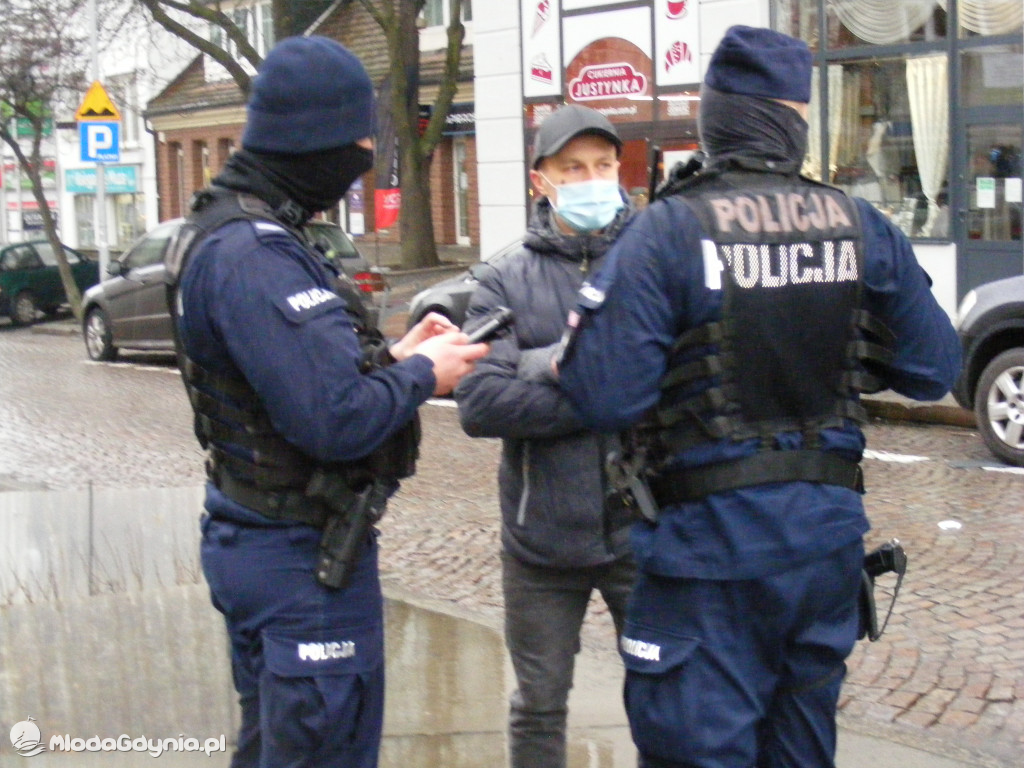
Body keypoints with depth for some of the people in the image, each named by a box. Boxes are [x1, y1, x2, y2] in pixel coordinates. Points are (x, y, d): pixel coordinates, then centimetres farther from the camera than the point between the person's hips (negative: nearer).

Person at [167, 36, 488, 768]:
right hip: (305, 558, -10)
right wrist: (423, 375, -12)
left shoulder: (226, 233, 9)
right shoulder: (255, 258, -24)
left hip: (252, 539, 10)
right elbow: (336, 419, -29)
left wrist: (387, 356, 5)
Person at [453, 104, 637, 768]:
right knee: (540, 707, 17)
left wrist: (555, 366, -19)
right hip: (543, 535, 1)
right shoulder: (509, 282, 0)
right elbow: (480, 402, -13)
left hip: (643, 531, -1)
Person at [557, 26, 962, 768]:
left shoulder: (666, 233, -14)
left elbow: (604, 396, -19)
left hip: (712, 541, -5)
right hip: (827, 533, 5)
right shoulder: (864, 229, -1)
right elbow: (934, 368, 5)